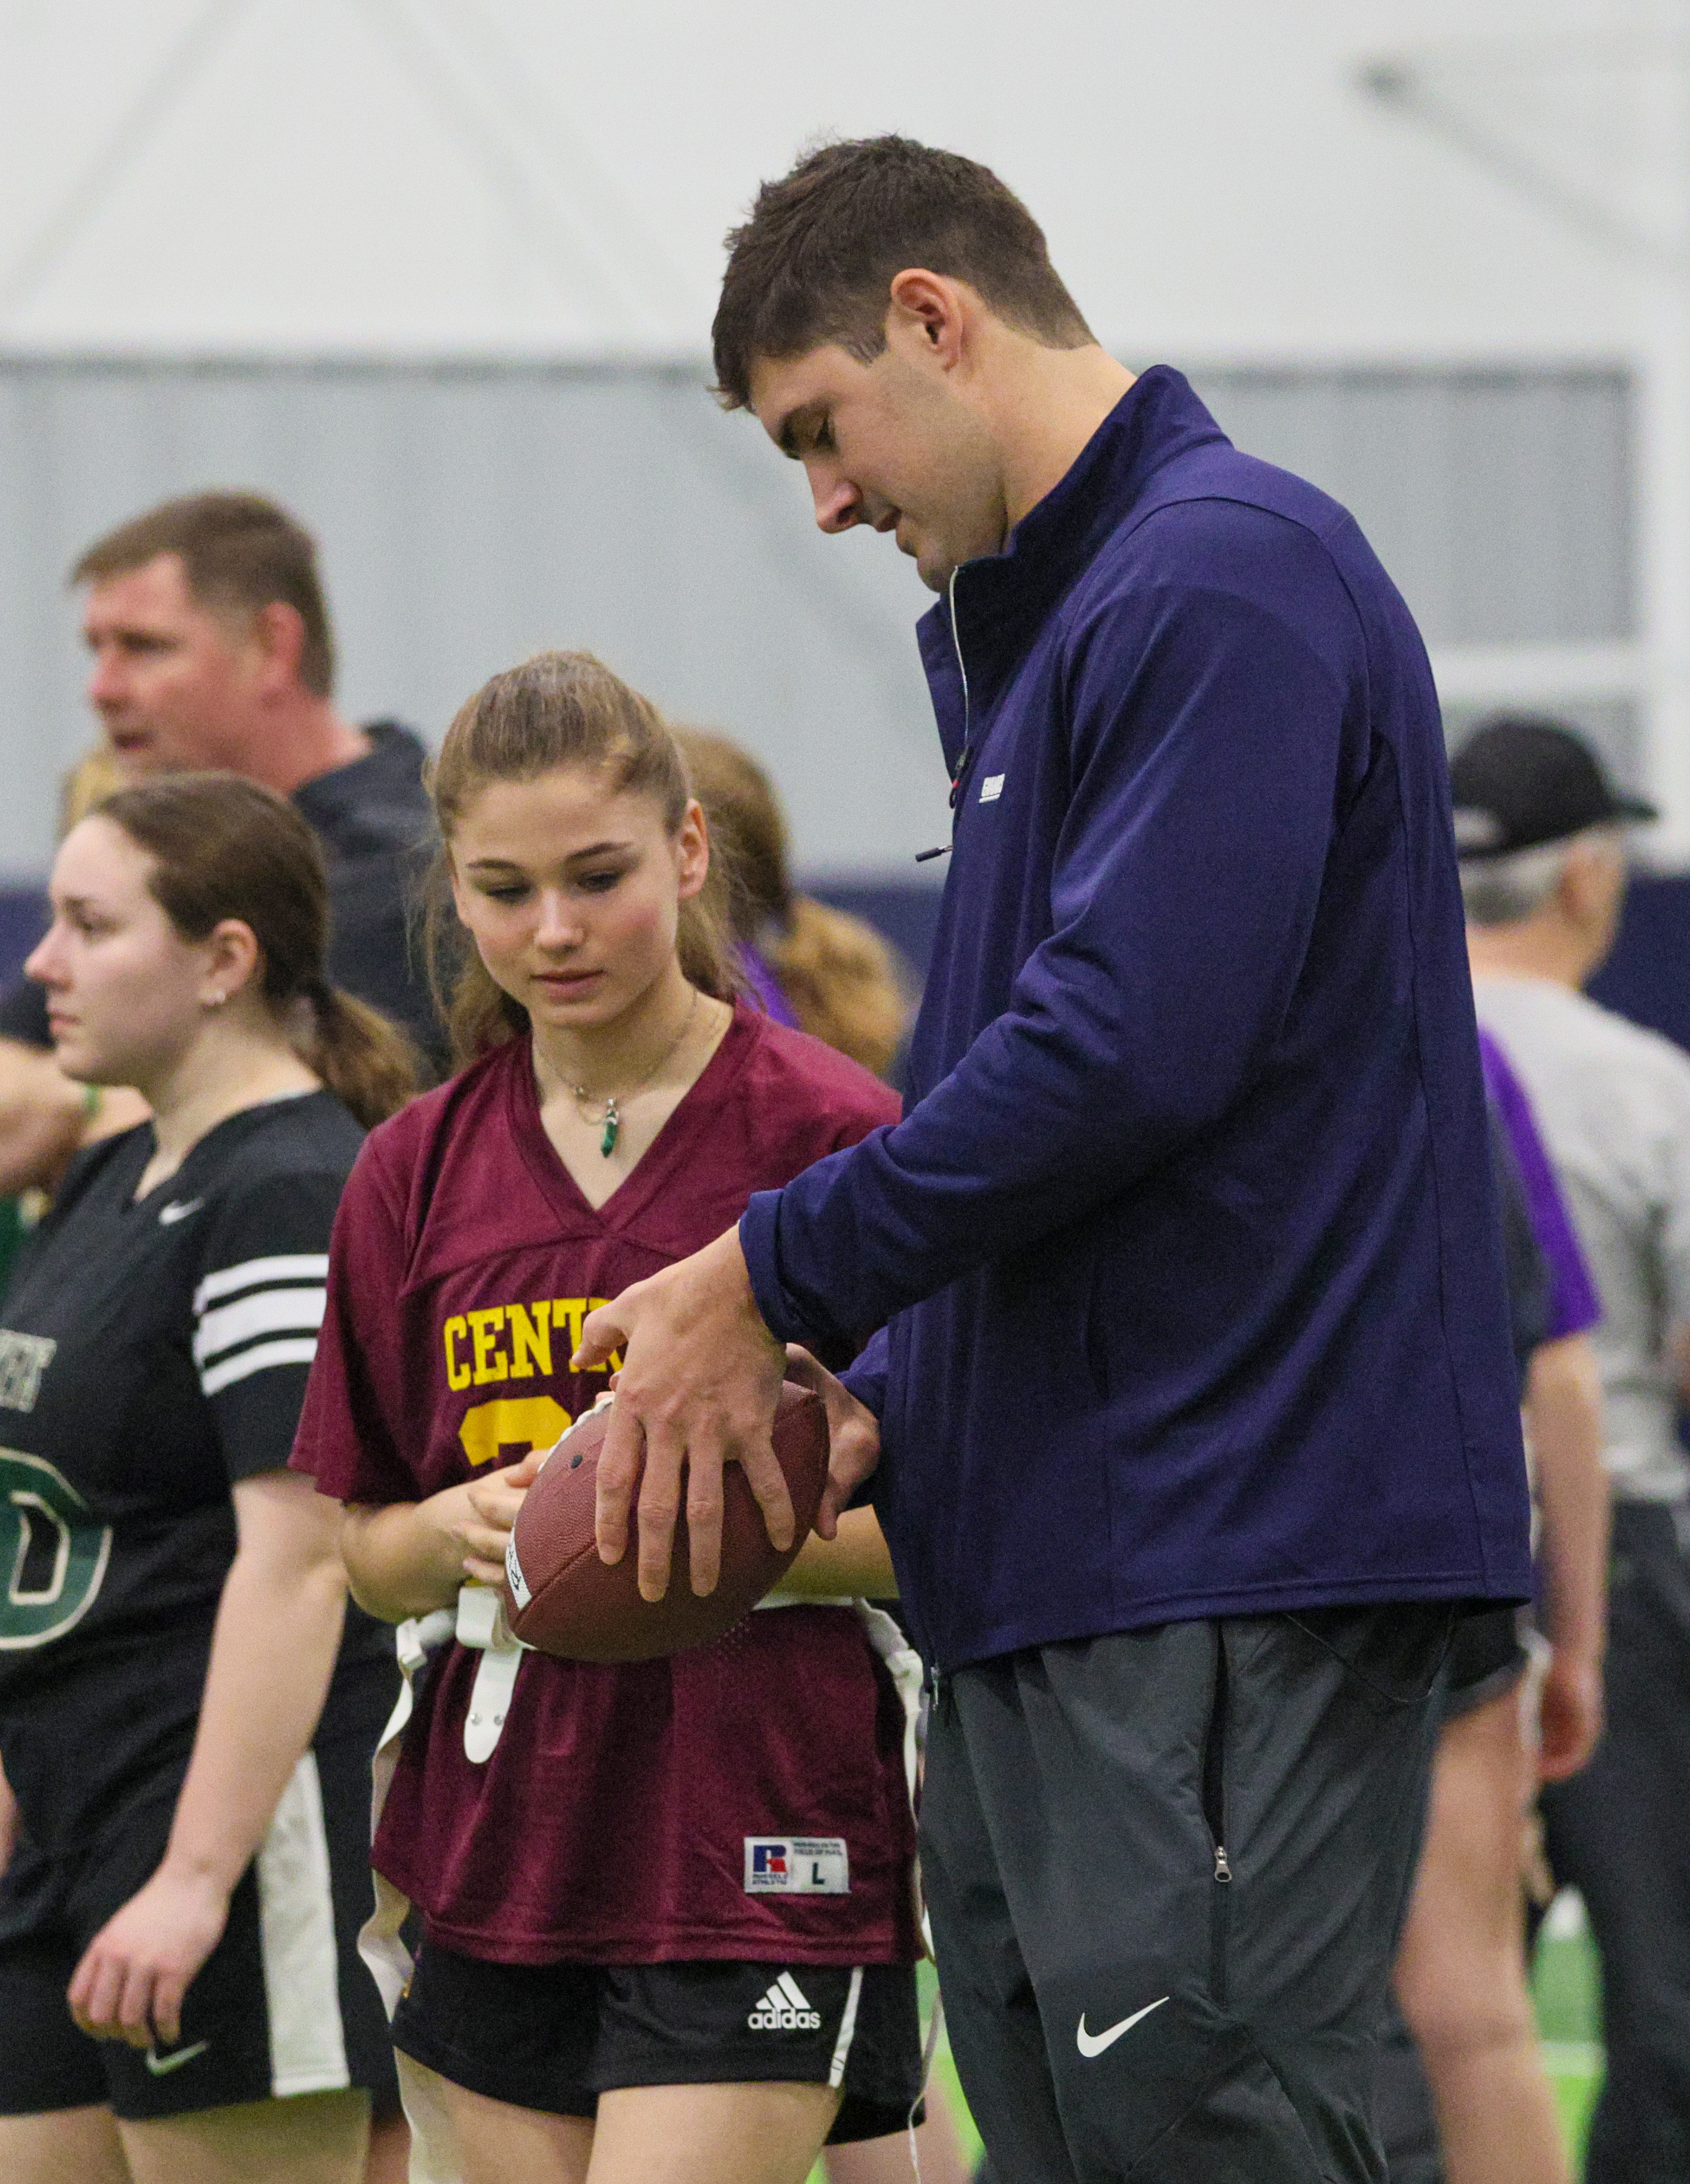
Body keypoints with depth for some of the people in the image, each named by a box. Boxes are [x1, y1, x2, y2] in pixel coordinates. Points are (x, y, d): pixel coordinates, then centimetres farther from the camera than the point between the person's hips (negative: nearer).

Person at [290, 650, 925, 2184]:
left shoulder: (829, 1136, -5)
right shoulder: (417, 1175, 10)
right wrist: (460, 1529, -8)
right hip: (499, 1852, 5)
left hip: (756, 1843, -5)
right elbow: (365, 1554, 15)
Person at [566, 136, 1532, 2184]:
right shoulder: (1028, 623, 21)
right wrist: (876, 1413, 12)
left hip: (1233, 1556, -10)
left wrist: (770, 1279, -10)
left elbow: (1130, 1050, -20)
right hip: (1049, 1566, 10)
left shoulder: (1225, 578, -12)